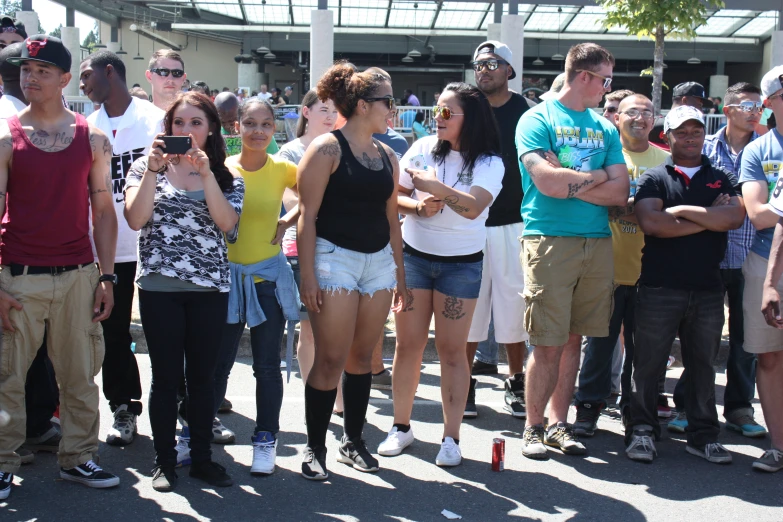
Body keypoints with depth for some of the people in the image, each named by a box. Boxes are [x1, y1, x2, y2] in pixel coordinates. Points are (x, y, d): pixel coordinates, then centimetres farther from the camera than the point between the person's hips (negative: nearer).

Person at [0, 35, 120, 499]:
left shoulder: (93, 138, 6)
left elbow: (103, 210, 8)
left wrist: (107, 276, 2)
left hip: (79, 274, 2)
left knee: (81, 374, 9)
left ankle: (78, 458, 22)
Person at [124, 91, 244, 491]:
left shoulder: (227, 176, 7)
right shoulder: (147, 166, 5)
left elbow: (226, 223, -11)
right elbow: (135, 219, -10)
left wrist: (206, 172, -17)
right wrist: (153, 168, -16)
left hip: (210, 289, 1)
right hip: (159, 287, -1)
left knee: (203, 375, 8)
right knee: (166, 375, 4)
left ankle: (202, 458, 20)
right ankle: (164, 461, 16)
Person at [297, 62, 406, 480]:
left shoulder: (387, 157, 13)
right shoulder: (327, 148, -6)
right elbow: (307, 215, -10)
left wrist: (400, 272, 17)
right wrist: (307, 274, -15)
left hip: (379, 261, 6)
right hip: (335, 258, -6)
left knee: (362, 356, 9)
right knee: (331, 359, -5)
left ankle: (353, 441, 22)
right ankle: (315, 448, 8)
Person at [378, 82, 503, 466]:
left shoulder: (488, 162, -7)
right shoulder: (423, 148, 1)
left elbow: (473, 207, -23)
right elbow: (394, 196, 3)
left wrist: (433, 186, -25)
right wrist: (419, 206, -15)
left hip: (461, 264, -2)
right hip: (413, 256, 2)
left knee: (452, 349, 0)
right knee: (408, 345, 5)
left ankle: (451, 438, 8)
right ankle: (401, 427, 18)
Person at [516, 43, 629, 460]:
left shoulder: (605, 128, 17)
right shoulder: (538, 119, 0)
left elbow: (619, 192, 6)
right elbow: (547, 181, -15)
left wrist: (568, 183, -7)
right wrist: (598, 176, -1)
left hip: (597, 242, 5)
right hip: (549, 240, -5)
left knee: (573, 339, 9)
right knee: (548, 344, -4)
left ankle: (558, 424, 19)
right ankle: (533, 428, 9)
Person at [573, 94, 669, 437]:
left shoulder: (666, 160, 9)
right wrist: (639, 204, -14)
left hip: (648, 270, 2)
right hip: (609, 267, -2)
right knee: (600, 340, 1)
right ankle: (589, 406, 11)